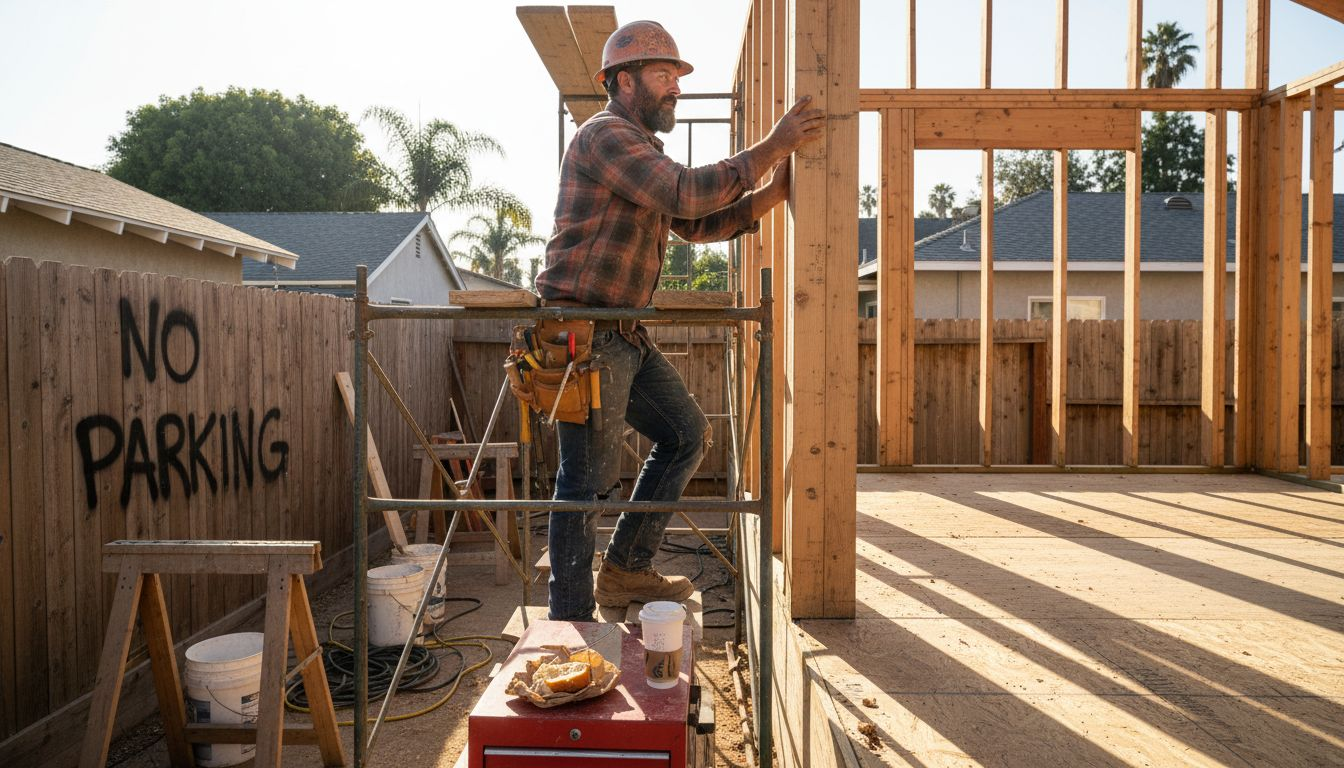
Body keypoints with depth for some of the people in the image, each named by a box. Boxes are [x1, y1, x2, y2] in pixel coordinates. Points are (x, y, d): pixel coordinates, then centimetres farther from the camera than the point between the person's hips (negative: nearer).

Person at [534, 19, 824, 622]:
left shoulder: (639, 152, 22)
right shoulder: (606, 135, -10)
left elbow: (697, 225, 20)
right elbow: (687, 194, -23)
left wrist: (770, 194, 7)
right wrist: (772, 147, -15)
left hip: (624, 335, 10)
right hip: (586, 333, -10)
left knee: (686, 435, 14)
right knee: (588, 477, -6)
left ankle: (625, 570, 22)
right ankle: (570, 621, 7)